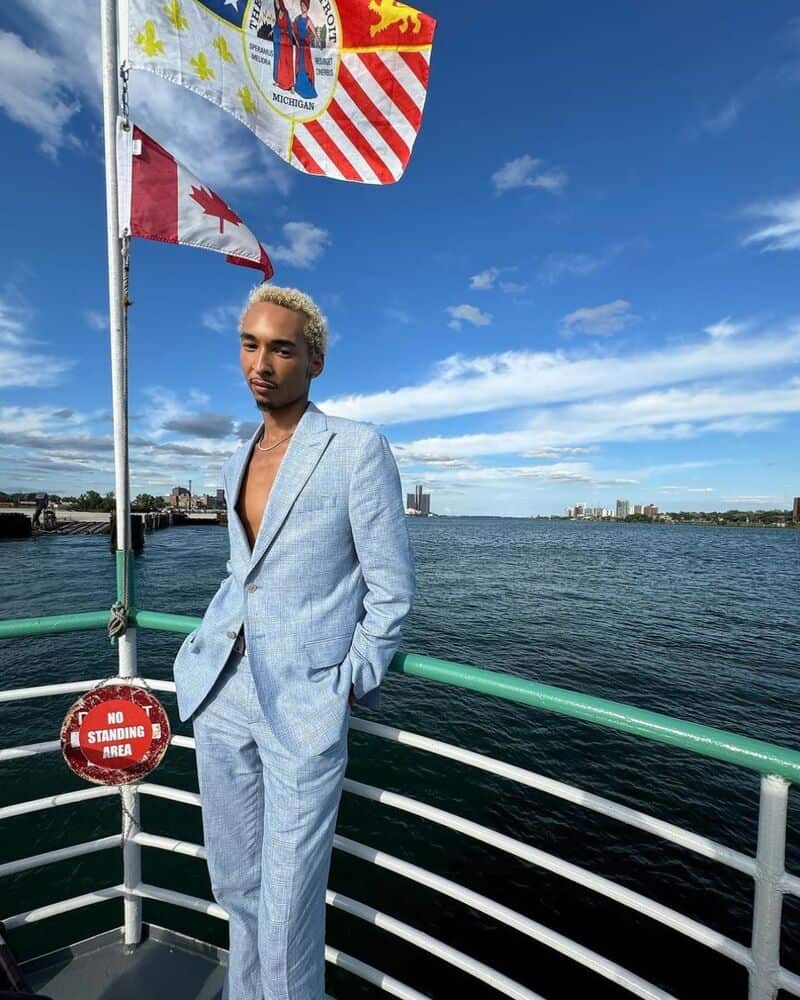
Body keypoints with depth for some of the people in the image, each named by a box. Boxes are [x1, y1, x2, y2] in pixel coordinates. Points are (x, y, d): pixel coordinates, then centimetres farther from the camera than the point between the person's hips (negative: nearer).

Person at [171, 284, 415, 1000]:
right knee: (234, 885, 22)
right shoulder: (237, 463, 11)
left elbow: (391, 588, -9)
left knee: (287, 909, 9)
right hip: (222, 694, 7)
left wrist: (350, 687, -7)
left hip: (304, 705, -6)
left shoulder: (359, 448, -9)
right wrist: (207, 645, 10)